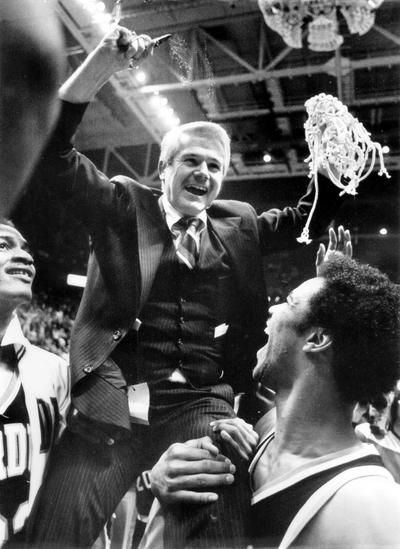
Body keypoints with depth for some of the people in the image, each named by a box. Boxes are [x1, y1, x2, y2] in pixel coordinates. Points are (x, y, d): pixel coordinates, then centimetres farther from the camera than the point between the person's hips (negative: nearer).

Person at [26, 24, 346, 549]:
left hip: (203, 407, 3)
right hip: (113, 402, -1)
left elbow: (308, 218, 27)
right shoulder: (124, 205, 10)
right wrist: (102, 62, -7)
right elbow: (52, 150, 3)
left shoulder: (239, 224, 18)